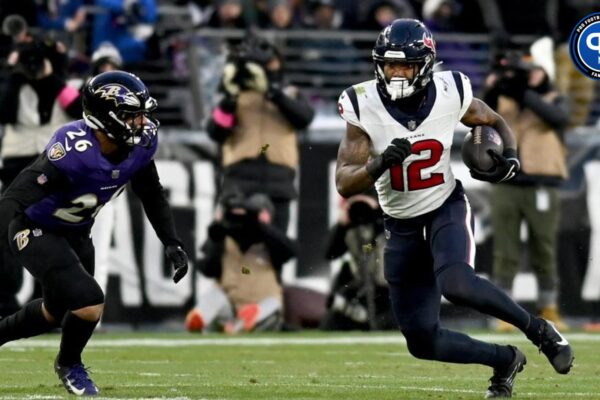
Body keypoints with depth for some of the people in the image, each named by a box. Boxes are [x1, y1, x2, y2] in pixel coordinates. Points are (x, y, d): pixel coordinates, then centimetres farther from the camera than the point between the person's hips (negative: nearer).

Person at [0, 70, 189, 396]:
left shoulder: (141, 143, -15)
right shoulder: (75, 150, -37)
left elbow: (152, 196, 4)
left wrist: (172, 244, 0)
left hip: (75, 233, 8)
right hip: (36, 230, -8)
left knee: (57, 313, 22)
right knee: (89, 303, -18)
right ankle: (69, 365, 12)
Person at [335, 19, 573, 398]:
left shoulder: (450, 94, -14)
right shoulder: (365, 107, -16)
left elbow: (496, 122, 7)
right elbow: (344, 184, -19)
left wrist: (510, 159, -13)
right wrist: (381, 163, -39)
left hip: (447, 209, -2)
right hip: (402, 226, 2)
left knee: (455, 284, -35)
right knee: (422, 341, -1)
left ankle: (538, 330, -13)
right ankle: (505, 360, 23)